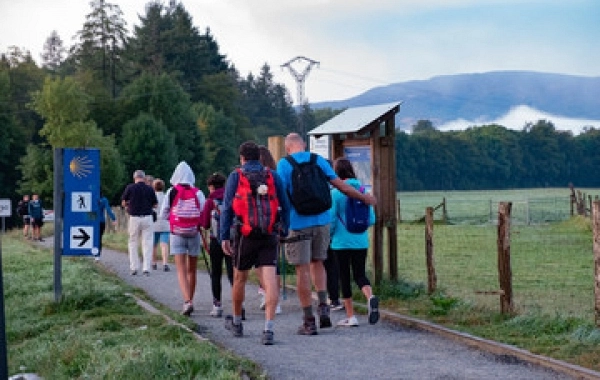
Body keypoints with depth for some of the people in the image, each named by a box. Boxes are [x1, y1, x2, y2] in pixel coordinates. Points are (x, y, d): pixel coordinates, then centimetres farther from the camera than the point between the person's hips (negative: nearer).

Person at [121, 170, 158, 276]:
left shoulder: (130, 188, -5)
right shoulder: (150, 189, -2)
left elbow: (123, 203, 2)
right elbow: (155, 205, 6)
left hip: (134, 218, 0)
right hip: (147, 218, 0)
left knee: (133, 243, 12)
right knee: (147, 243, 4)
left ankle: (134, 267, 9)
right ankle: (146, 268, -1)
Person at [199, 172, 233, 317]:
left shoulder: (210, 201, -5)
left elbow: (205, 224, -2)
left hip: (216, 241, -2)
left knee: (216, 274, 8)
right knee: (232, 272, 3)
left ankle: (217, 305, 7)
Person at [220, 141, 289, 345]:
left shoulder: (236, 176, 2)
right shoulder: (273, 176, 7)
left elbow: (227, 209, -1)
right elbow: (285, 207, 7)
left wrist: (224, 237, 0)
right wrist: (284, 231, 13)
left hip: (245, 236, -1)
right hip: (270, 236, 1)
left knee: (239, 278, 16)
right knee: (270, 279, -5)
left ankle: (236, 322, 34)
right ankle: (268, 329, -15)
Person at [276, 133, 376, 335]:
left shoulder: (284, 164, -4)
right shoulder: (318, 160, 6)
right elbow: (341, 186, 7)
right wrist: (364, 198, 19)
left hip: (298, 223, -4)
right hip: (321, 220, 4)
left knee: (302, 270, 2)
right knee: (317, 263, 21)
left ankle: (309, 321, 4)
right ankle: (323, 306, 5)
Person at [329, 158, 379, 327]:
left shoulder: (336, 193, -11)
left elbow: (331, 219, -9)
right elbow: (371, 219, 4)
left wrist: (328, 235, 10)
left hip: (341, 242, -3)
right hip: (361, 241, 3)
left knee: (344, 277, 8)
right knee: (360, 274, 11)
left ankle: (350, 316, 11)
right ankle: (370, 297, -20)